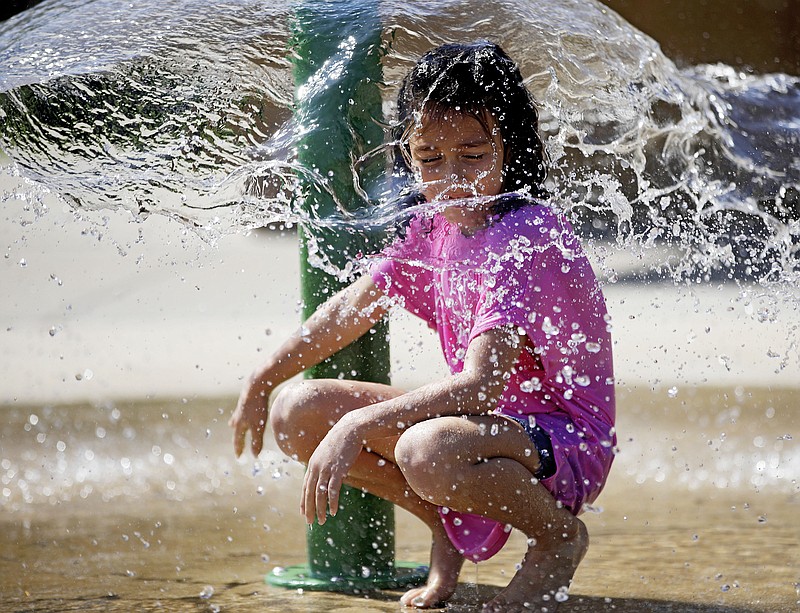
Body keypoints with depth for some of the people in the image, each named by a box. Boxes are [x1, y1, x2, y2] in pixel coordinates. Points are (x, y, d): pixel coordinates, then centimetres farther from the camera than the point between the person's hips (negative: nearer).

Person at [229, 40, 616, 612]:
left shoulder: (522, 239, -26)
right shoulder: (434, 223, 0)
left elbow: (480, 385, -35)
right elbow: (354, 307, 15)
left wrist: (356, 426, -39)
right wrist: (261, 383, 15)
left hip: (565, 440, -8)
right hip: (490, 416, 8)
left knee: (426, 451, -40)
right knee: (297, 413, -3)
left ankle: (558, 535, -8)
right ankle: (447, 525, 14)